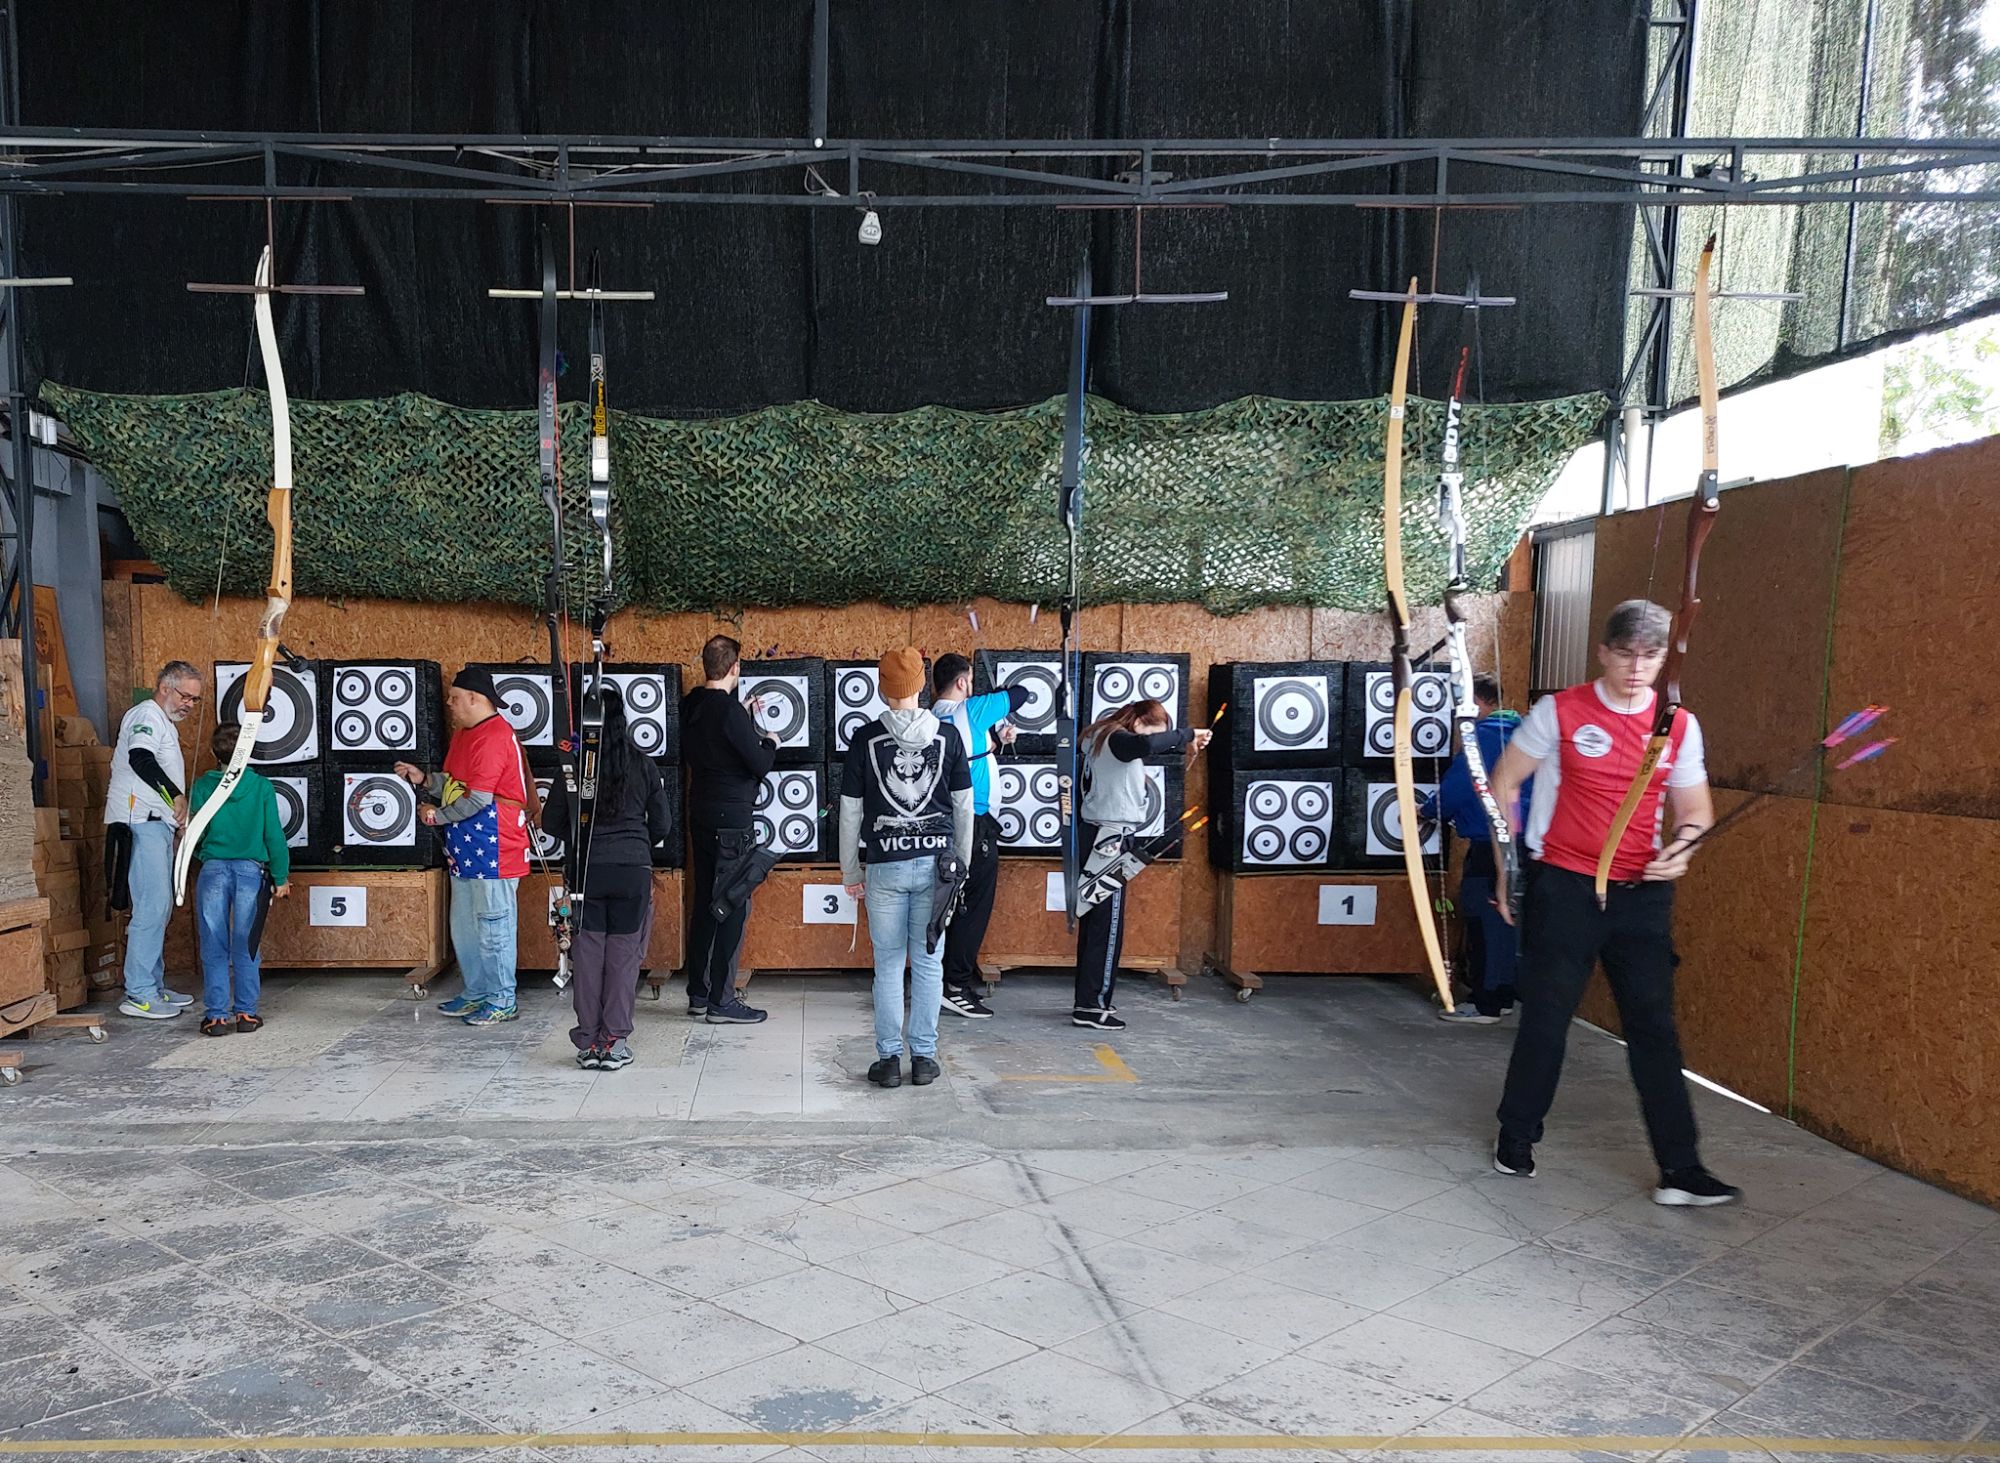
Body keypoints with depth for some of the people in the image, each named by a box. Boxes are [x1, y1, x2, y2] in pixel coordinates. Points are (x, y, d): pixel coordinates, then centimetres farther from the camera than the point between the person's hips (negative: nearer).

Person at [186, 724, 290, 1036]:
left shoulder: (202, 786, 0)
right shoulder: (261, 786, -1)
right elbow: (274, 835, -1)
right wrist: (280, 877, 8)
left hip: (213, 870, 0)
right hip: (251, 870, 0)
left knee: (214, 947, 6)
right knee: (245, 946, 9)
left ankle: (216, 1015, 5)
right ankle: (246, 1012, 11)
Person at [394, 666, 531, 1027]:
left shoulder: (495, 736, -18)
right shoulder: (464, 733, 16)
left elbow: (478, 799, -22)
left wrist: (437, 815, -11)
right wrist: (424, 779, 6)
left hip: (492, 851, -10)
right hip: (465, 850, 10)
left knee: (493, 926, -2)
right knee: (464, 927, 17)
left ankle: (502, 1002, 7)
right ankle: (476, 994, 28)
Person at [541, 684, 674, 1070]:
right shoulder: (643, 766, -2)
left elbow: (551, 822, 2)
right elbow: (662, 825, 4)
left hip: (586, 869, 0)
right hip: (633, 870, 0)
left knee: (587, 955, 7)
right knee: (624, 956, 6)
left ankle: (588, 1043, 12)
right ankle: (613, 1043, 7)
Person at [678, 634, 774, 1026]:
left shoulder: (691, 705, 7)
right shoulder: (729, 710, -18)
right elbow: (760, 764, -16)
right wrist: (770, 743, 4)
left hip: (701, 816, 9)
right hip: (731, 820, -9)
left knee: (705, 903, 14)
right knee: (733, 908, -3)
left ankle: (698, 994, 21)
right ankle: (721, 1001, 0)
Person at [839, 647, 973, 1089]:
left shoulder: (865, 740, -2)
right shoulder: (947, 737, 1)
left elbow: (850, 812, 1)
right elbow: (964, 807, 5)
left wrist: (851, 871, 10)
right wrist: (961, 865, 15)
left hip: (885, 865, -1)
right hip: (935, 861, 1)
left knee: (888, 965, 6)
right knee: (929, 963, 8)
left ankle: (889, 1058, 9)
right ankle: (924, 1057, 12)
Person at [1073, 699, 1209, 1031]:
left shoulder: (1102, 739, 16)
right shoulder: (1117, 740, -16)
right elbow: (1147, 745, -35)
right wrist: (1188, 735, -26)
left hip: (1098, 836, 11)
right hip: (1109, 838, -11)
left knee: (1095, 920, 13)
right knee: (1107, 924, -7)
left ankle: (1088, 1001, 18)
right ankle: (1091, 1006, -5)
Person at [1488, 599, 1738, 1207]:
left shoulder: (1679, 726, 4)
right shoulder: (1560, 711, -5)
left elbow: (1695, 808, 11)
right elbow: (1504, 781, 3)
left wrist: (1681, 848, -11)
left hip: (1642, 894, 3)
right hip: (1563, 888, -2)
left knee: (1655, 1027, 3)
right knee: (1545, 1019, 6)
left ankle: (1680, 1170, 8)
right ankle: (1516, 1137, 24)